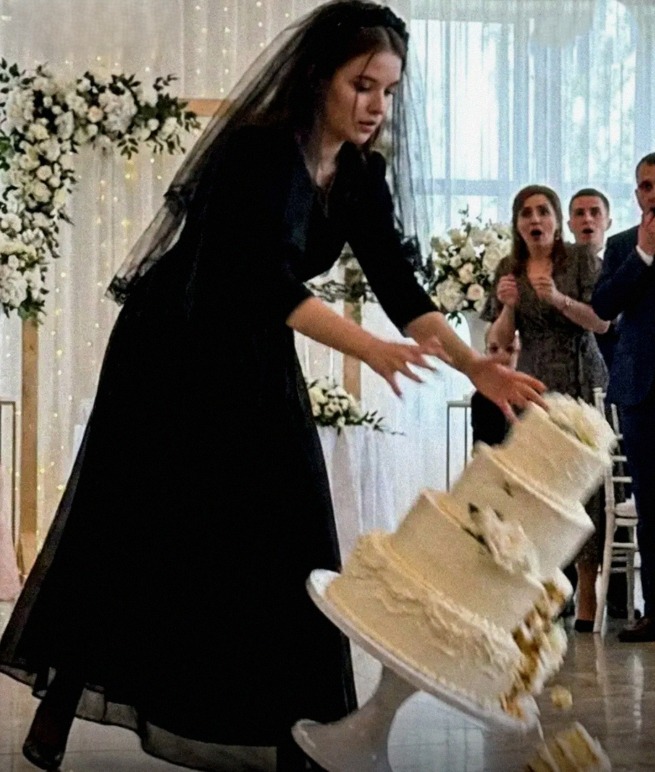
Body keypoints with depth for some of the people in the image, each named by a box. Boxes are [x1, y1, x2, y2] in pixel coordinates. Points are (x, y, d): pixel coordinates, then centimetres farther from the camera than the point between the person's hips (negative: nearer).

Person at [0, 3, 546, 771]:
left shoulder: (362, 178, -2)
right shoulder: (258, 151, -24)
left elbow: (400, 289, -6)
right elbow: (269, 282, -31)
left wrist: (474, 365, -20)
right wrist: (371, 351, -39)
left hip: (255, 366, 7)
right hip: (170, 359, -6)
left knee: (282, 538, 1)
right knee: (132, 534, -1)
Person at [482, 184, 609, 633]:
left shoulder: (581, 260, 2)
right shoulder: (509, 270, 9)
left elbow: (602, 323, -4)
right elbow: (501, 340, 9)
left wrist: (559, 298, -19)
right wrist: (507, 305, -11)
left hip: (581, 383, -3)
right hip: (534, 386, 3)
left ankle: (588, 596, -9)